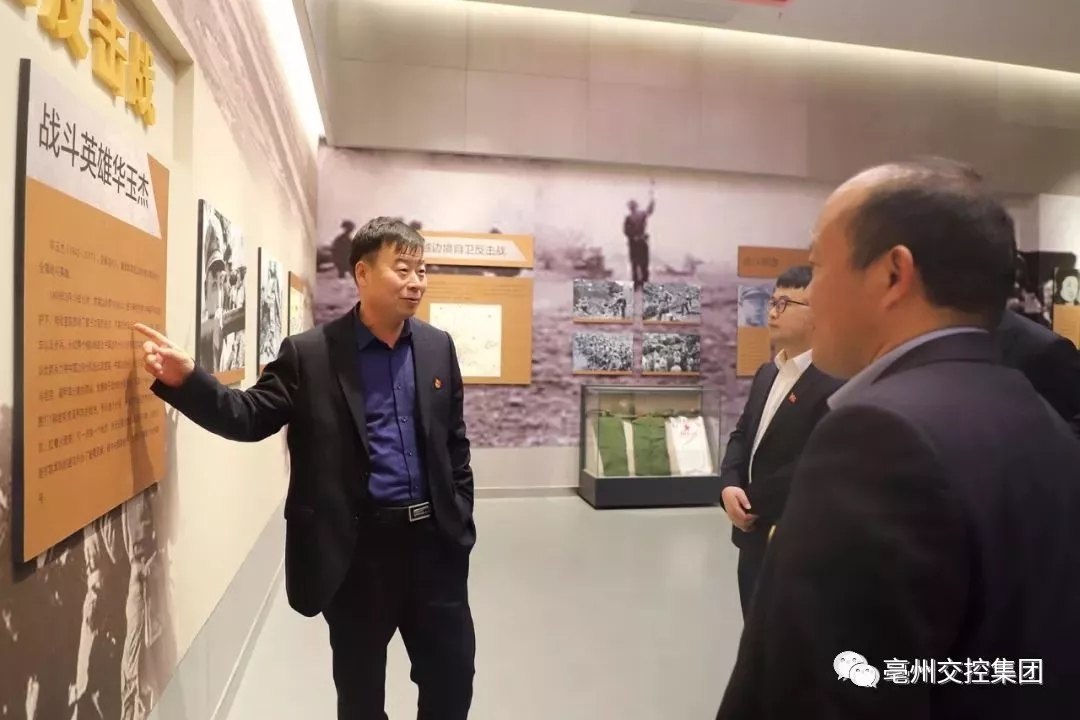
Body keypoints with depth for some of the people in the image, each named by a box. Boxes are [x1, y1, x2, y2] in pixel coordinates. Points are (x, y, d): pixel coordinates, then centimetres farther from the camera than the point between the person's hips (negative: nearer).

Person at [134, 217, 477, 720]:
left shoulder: (438, 347, 3)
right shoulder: (309, 353, -6)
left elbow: (455, 445, 7)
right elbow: (251, 417, -6)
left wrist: (460, 528, 6)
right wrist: (184, 379, -22)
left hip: (433, 540, 3)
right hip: (356, 550, -2)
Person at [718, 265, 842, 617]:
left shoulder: (834, 384, -20)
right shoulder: (766, 374, 12)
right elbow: (742, 434, 14)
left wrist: (753, 502, -15)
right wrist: (729, 485, -5)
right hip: (754, 536, 9)